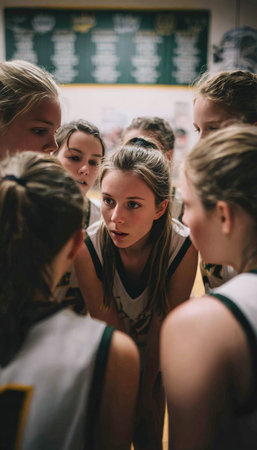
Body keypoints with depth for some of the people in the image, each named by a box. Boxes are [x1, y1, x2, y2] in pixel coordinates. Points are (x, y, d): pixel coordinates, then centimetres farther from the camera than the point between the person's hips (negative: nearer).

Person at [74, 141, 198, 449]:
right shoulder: (87, 247, -31)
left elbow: (164, 324, -19)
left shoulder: (183, 247, -31)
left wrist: (146, 389, -8)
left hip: (158, 356, 0)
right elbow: (108, 324, -21)